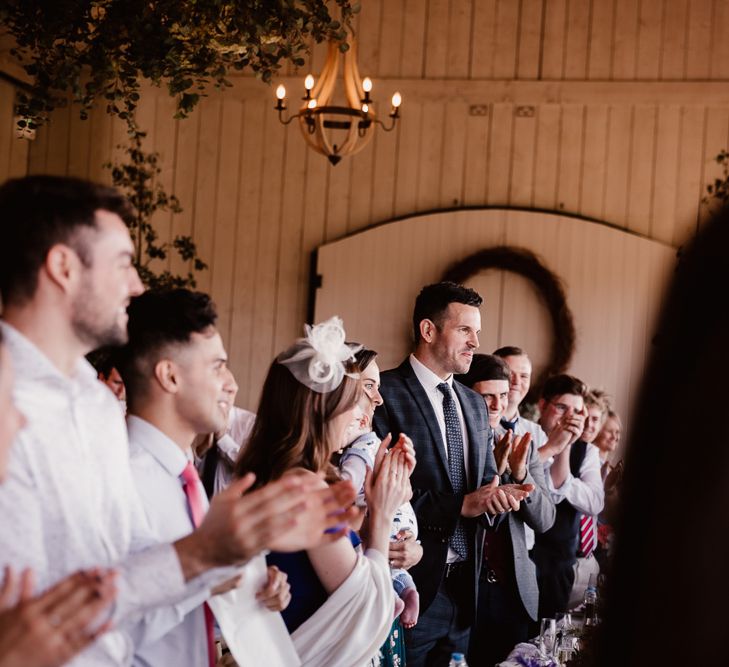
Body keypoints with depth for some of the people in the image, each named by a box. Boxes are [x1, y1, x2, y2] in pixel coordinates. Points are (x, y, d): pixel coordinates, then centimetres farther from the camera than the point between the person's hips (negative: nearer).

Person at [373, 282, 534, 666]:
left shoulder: (474, 404, 14)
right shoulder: (386, 394, -10)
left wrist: (498, 495, -7)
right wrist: (459, 505, -18)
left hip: (463, 586, 7)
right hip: (411, 584, -7)